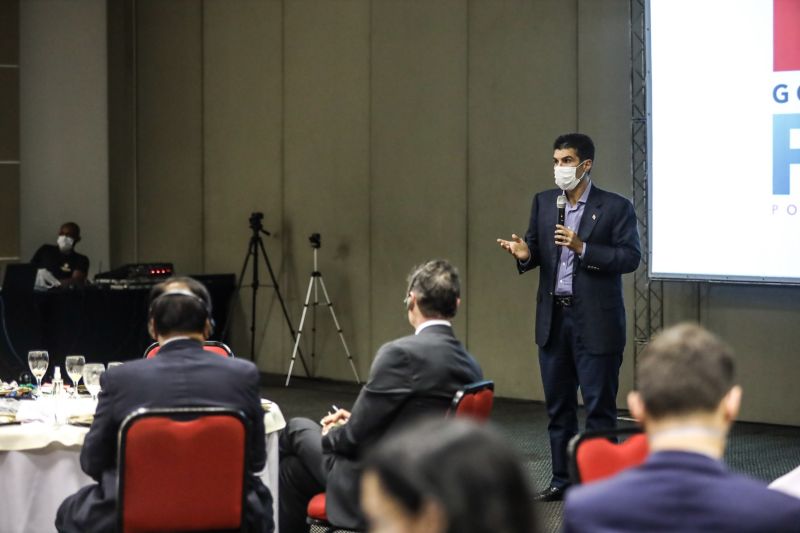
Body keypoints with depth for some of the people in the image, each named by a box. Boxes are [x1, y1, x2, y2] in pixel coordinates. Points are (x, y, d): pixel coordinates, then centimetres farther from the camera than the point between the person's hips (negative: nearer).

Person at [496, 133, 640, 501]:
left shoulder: (615, 207, -6)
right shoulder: (543, 203, 10)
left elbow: (630, 257, -11)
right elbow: (536, 250, 10)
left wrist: (583, 248, -21)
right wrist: (525, 254, -13)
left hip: (595, 321, -5)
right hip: (553, 318, 5)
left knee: (599, 406, -1)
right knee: (557, 405, 12)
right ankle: (562, 480, 23)